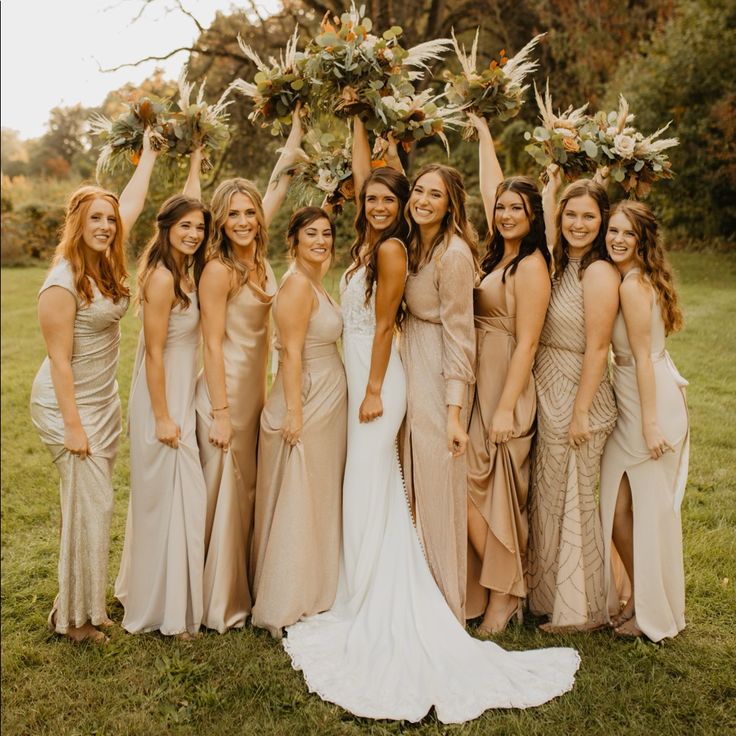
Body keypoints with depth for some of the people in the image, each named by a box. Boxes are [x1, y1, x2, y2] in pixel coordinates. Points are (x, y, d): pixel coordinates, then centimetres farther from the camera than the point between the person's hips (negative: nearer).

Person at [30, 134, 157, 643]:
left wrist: (149, 153, 24)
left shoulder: (106, 265, 3)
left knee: (98, 503, 13)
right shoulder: (63, 283, -19)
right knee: (88, 504, -4)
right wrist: (73, 425, -18)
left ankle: (90, 602, 26)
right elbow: (59, 360, -18)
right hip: (70, 404, -8)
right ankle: (74, 616, 11)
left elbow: (132, 205, 17)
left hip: (105, 400, 8)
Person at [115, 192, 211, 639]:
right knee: (169, 497, 0)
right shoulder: (162, 277, -20)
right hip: (163, 400, -10)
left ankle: (144, 591, 37)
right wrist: (162, 417, -19)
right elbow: (154, 352, -20)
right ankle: (167, 611, 15)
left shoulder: (187, 272, 5)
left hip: (183, 396, 10)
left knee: (171, 494, 19)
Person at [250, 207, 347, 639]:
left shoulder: (317, 282, 14)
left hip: (329, 403, 10)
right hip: (306, 402, -10)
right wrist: (293, 411, -22)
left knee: (321, 501, 16)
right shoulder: (297, 283, -14)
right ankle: (285, 608, 8)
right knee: (297, 504, -2)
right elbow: (291, 351, -19)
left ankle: (315, 595, 29)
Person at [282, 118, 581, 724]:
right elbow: (361, 170, 22)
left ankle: (372, 612, 6)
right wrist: (359, 123, 26)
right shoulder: (368, 241, 11)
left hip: (378, 379, -9)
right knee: (371, 492, 12)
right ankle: (367, 607, 23)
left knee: (370, 492, -4)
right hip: (360, 374, 9)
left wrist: (374, 391, -16)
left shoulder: (391, 248, -12)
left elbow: (384, 325, -15)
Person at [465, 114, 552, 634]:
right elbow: (491, 187, 24)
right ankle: (499, 591, 20)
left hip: (506, 389, -8)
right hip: (479, 382, 8)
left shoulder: (531, 265, -13)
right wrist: (483, 132, 35)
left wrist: (506, 407, -19)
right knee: (473, 486, 9)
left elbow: (527, 343, -17)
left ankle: (502, 597, 9)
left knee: (495, 492, -5)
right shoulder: (499, 253, 9)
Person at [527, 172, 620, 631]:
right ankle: (549, 595, 35)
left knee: (572, 501, 3)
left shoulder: (599, 272, -17)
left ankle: (580, 610, 20)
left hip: (576, 395, -9)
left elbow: (597, 348, -20)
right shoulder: (561, 264, 7)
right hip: (548, 393, 9)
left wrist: (580, 413, -20)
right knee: (549, 498, 18)